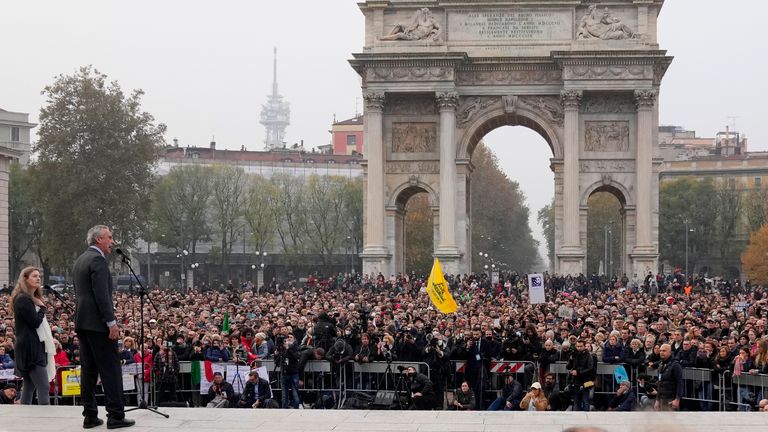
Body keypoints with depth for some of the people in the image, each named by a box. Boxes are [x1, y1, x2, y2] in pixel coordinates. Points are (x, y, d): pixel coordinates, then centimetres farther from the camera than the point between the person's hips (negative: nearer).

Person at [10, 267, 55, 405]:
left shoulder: (33, 299, 19)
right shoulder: (23, 299, -12)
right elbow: (35, 321, -17)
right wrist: (42, 308, -4)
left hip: (34, 347, 11)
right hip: (31, 348, -11)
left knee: (29, 386, 9)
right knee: (43, 387, -17)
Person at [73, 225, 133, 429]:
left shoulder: (80, 260, 18)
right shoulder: (97, 259, -13)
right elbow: (102, 294, -19)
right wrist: (111, 322, -19)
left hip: (82, 321, 10)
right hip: (98, 323, -10)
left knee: (89, 370, 10)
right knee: (111, 369, -6)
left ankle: (90, 416, 10)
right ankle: (115, 416, -7)